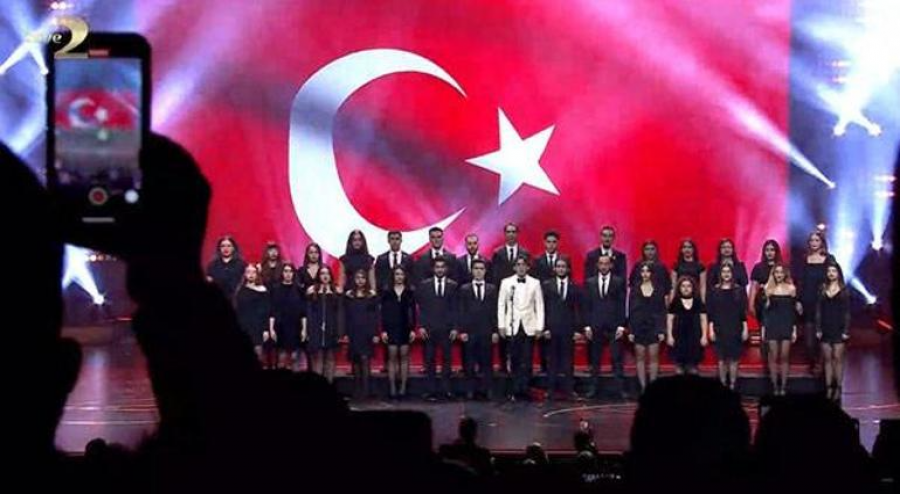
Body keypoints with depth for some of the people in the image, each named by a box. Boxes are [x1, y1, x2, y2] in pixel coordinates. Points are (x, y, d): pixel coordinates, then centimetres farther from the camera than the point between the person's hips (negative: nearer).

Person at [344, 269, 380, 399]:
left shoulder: (372, 295, 2)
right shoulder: (348, 295, 7)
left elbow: (376, 315, 1)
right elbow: (346, 316, 7)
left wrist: (376, 334, -4)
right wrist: (346, 333, 1)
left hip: (367, 332, -2)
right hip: (353, 332, 2)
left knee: (365, 359, -9)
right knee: (355, 360, 3)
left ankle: (365, 390, -9)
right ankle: (356, 390, 8)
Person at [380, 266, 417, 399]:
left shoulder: (409, 292, 4)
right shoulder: (387, 292, 3)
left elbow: (413, 312, 2)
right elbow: (383, 312, 3)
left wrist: (413, 329, -5)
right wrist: (383, 330, -4)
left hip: (405, 328, 0)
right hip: (391, 328, 0)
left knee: (404, 357, 2)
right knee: (392, 357, -1)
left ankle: (403, 388, 4)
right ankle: (392, 389, -1)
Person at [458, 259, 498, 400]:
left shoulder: (492, 289, 10)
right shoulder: (464, 289, 7)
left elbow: (494, 311, 7)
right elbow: (462, 312, 3)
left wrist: (495, 331, 0)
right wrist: (462, 330, -5)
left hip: (487, 332, 1)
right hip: (470, 331, -1)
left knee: (487, 362, 1)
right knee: (470, 363, 1)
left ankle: (488, 390, 5)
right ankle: (471, 389, 7)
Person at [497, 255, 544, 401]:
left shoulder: (535, 283, 6)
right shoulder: (506, 283, 6)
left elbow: (539, 305, 4)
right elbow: (501, 305, 7)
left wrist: (540, 327, -2)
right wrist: (501, 325, 0)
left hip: (529, 327, 0)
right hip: (512, 327, 0)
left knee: (526, 361, -2)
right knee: (514, 360, 2)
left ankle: (522, 390, 0)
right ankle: (515, 390, 8)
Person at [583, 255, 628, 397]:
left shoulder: (619, 282, 4)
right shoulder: (590, 283, 9)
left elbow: (622, 305, 1)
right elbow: (587, 306, 7)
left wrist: (621, 325, -5)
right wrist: (587, 326, 0)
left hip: (613, 326, -2)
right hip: (595, 326, 2)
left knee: (617, 359, -3)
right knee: (594, 360, 4)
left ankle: (621, 389, -1)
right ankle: (595, 388, 10)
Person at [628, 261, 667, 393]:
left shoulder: (658, 290, 3)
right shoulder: (634, 290, 4)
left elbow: (662, 311, 4)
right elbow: (630, 312, 3)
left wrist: (662, 330, -3)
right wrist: (630, 331, -2)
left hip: (653, 327, 0)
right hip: (639, 327, 1)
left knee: (653, 357, 0)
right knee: (640, 357, 2)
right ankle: (643, 386, 5)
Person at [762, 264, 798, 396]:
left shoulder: (791, 288, 3)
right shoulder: (768, 288, 3)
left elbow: (794, 310, 5)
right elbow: (764, 309, 5)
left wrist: (794, 330, 1)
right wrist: (763, 329, 1)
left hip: (786, 325, 0)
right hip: (772, 325, 0)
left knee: (784, 357, 0)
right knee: (773, 357, -1)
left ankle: (783, 386, 4)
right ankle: (775, 386, 4)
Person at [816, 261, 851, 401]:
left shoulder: (844, 290, -1)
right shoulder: (822, 289, 7)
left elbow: (847, 312, -2)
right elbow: (818, 310, 6)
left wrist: (846, 331, -8)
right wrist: (818, 329, 0)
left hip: (838, 328, -3)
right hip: (826, 329, 3)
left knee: (838, 358, -2)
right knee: (827, 359, 5)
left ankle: (838, 388, 3)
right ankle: (828, 388, 9)